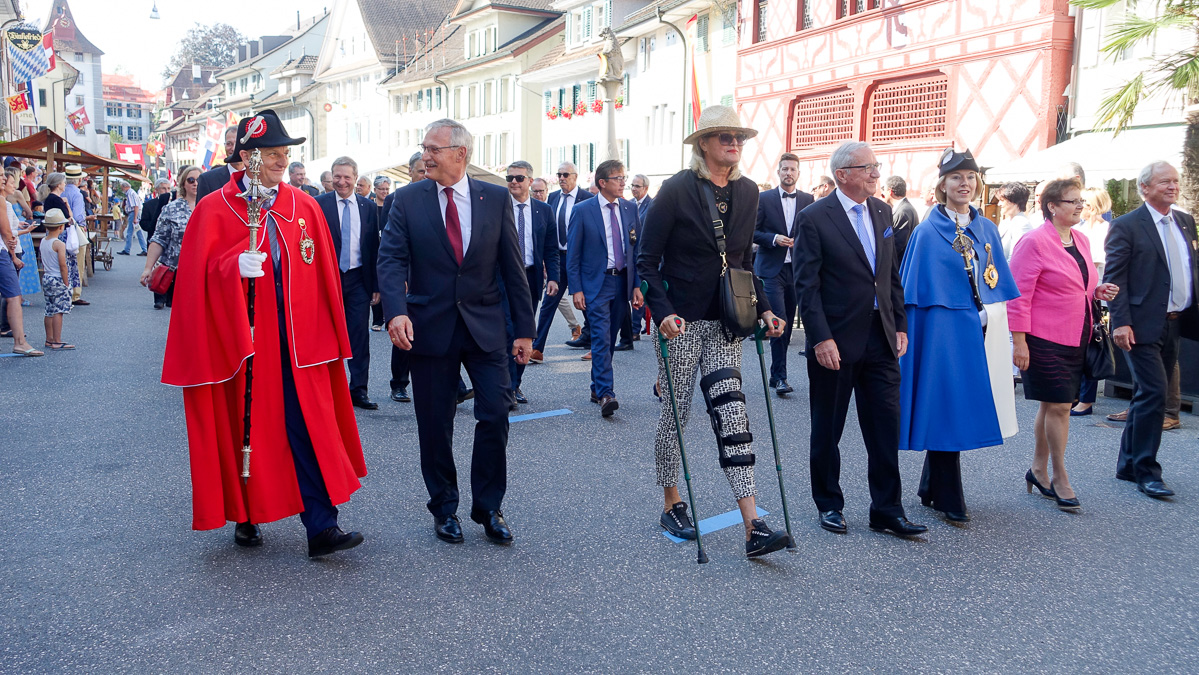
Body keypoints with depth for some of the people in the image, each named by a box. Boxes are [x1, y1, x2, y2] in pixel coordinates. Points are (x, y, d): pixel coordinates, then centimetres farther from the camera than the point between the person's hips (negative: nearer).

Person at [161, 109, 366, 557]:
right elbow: (200, 274, -6)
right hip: (237, 336, -2)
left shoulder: (305, 208, 7)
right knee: (243, 428, 9)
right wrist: (235, 266, -25)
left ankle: (321, 528, -2)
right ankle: (245, 517, 27)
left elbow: (323, 274, 8)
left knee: (309, 429, -3)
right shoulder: (214, 211, -1)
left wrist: (327, 335, 5)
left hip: (296, 339, 2)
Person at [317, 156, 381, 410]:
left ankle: (358, 390, 10)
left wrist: (376, 285, 5)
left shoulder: (369, 207, 6)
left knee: (360, 336, 2)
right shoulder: (319, 204, -1)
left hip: (358, 280, 2)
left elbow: (374, 248, 8)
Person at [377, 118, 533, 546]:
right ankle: (444, 508, 26)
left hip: (485, 326, 0)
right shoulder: (407, 200, 1)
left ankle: (488, 508, 14)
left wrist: (524, 327, 1)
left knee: (495, 414, -4)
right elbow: (391, 259, -8)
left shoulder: (496, 199, 2)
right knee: (435, 425, 7)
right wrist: (396, 310, -26)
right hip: (430, 327, 0)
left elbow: (512, 265, 3)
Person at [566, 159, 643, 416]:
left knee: (610, 338, 11)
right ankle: (605, 393, -14)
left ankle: (597, 388, 24)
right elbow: (572, 253, -4)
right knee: (601, 337, -12)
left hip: (622, 281, 4)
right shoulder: (582, 210, -5)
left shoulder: (630, 208, 6)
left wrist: (637, 285, 3)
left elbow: (637, 248, 9)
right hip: (596, 282, -4)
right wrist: (576, 289, -9)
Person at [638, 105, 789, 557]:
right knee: (676, 413, 7)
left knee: (732, 414, -3)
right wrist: (663, 313, -21)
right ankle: (672, 506, 26)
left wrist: (763, 308, 8)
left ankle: (753, 527, -5)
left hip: (724, 322, 4)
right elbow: (647, 261, -9)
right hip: (681, 320, -4)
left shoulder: (748, 192, 7)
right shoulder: (677, 190, -9)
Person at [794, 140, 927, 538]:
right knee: (827, 430, 10)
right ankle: (829, 505, 26)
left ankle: (887, 510, 17)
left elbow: (892, 274, 14)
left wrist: (900, 325, 9)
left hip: (880, 339, 5)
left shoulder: (883, 212, 9)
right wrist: (821, 338, -18)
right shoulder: (815, 218, -10)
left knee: (886, 426, 6)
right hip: (836, 342, -5)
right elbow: (807, 285, -12)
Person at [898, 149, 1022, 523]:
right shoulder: (928, 233, -4)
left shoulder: (986, 230, 11)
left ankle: (931, 488, 25)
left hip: (982, 331, 6)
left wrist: (991, 316, 5)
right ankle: (948, 498, 10)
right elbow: (917, 292, -7)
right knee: (946, 408, -2)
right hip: (945, 333, -6)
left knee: (966, 406, 10)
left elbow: (998, 281, 16)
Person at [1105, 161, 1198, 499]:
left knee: (1149, 396, 13)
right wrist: (1120, 321, -19)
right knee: (1153, 393, -10)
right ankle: (1146, 471, 0)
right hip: (1143, 325, -7)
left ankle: (1128, 465, 23)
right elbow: (1114, 277, -11)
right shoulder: (1126, 226, -7)